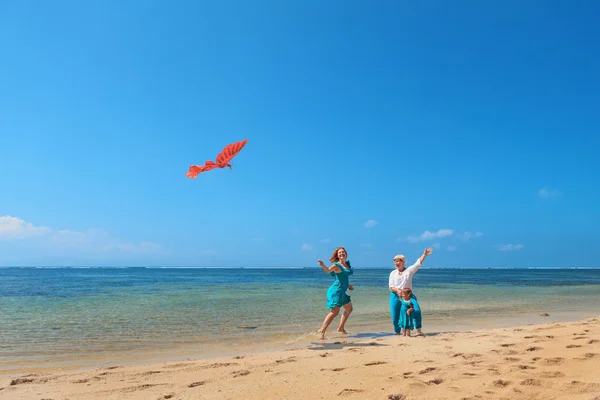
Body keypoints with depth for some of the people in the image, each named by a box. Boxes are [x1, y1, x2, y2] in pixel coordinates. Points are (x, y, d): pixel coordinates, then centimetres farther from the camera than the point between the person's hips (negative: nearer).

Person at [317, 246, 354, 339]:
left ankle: (341, 328, 36)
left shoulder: (348, 264, 11)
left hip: (342, 292, 9)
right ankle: (321, 330, -16)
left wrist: (348, 285, 25)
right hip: (336, 291, -9)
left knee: (349, 309, 23)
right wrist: (322, 265, -52)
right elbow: (328, 270, -33)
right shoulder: (336, 265, -13)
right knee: (335, 312, -18)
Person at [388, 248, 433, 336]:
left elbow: (418, 263, -4)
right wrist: (397, 290, -18)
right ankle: (397, 332, 19)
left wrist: (424, 255, -12)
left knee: (416, 310, -17)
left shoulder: (409, 270, 4)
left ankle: (418, 331, -10)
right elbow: (391, 286, 1)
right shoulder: (393, 273, 8)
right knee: (395, 315, 0)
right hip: (395, 296, 1)